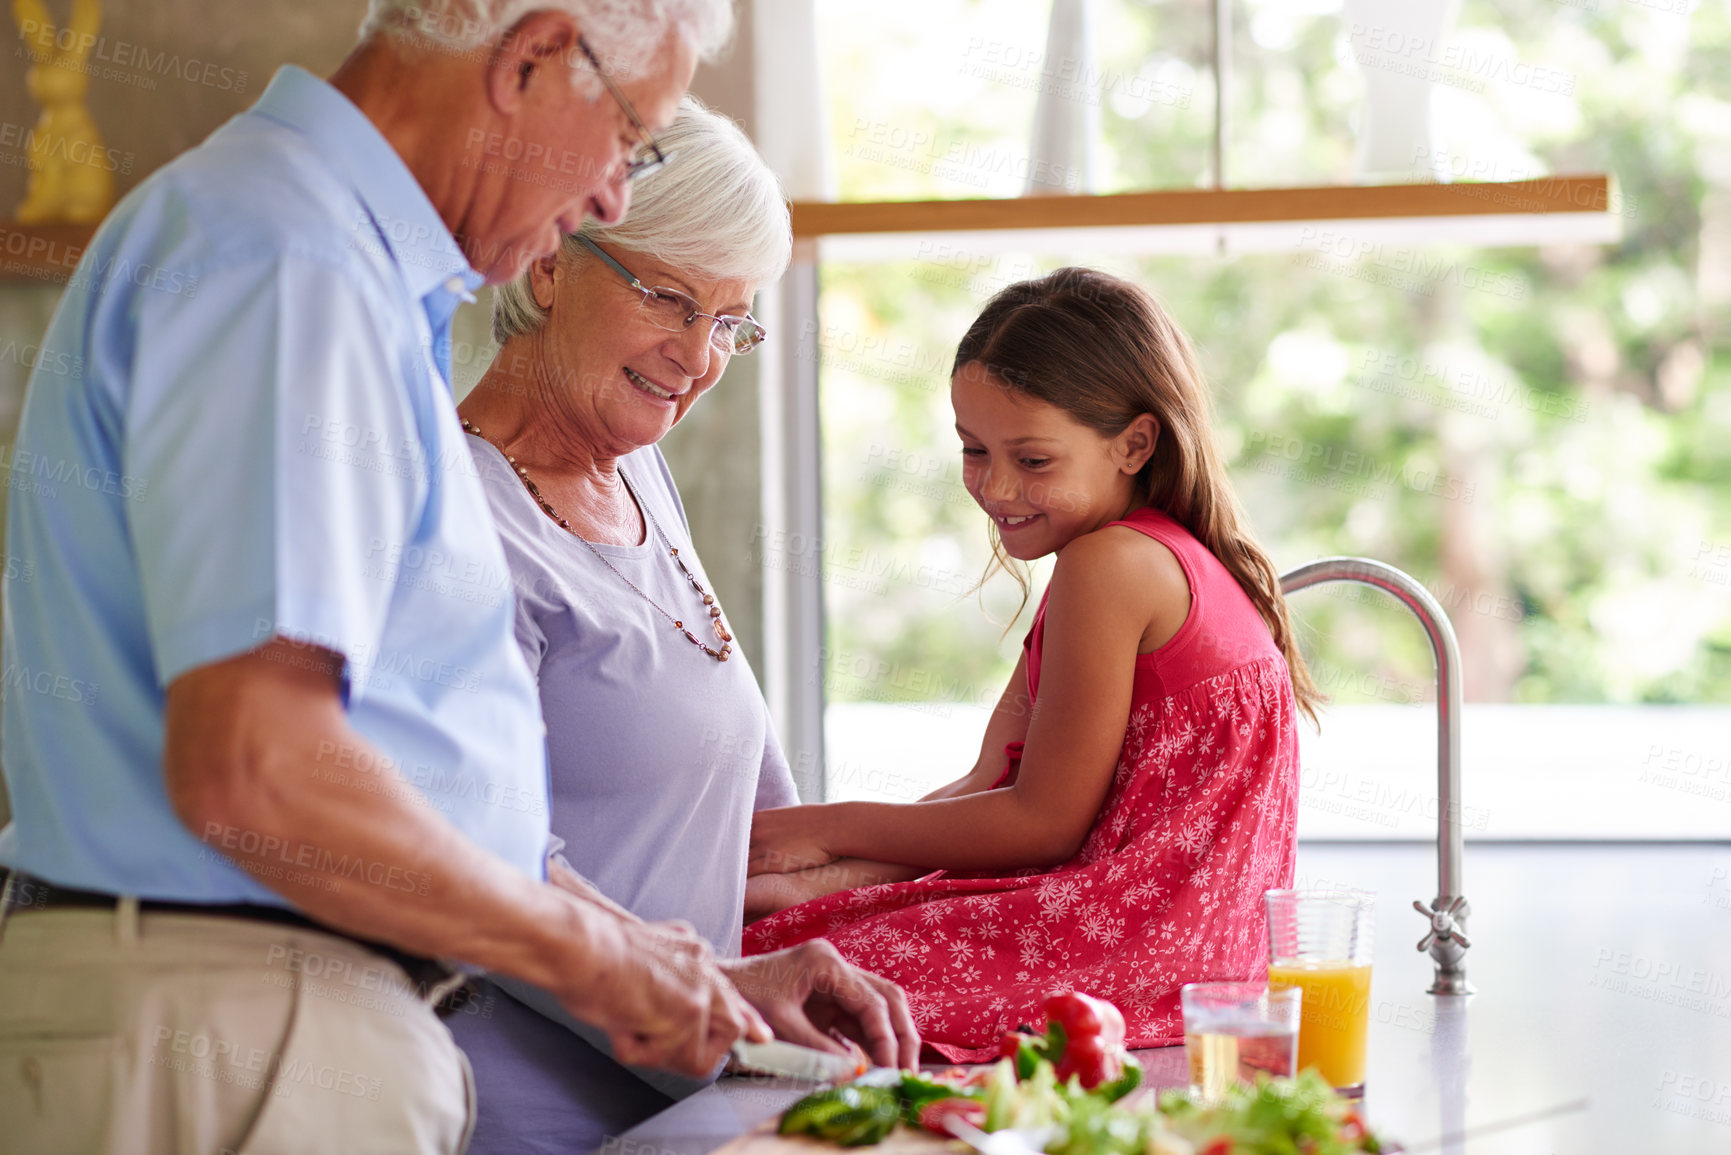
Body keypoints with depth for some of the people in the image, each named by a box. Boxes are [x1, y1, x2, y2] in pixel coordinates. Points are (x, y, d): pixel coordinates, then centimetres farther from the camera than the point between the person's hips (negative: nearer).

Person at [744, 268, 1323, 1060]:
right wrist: (820, 878, 1)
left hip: (1155, 934, -11)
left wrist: (832, 829, -5)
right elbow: (990, 787, 12)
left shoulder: (1111, 564, -15)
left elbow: (1044, 821, -14)